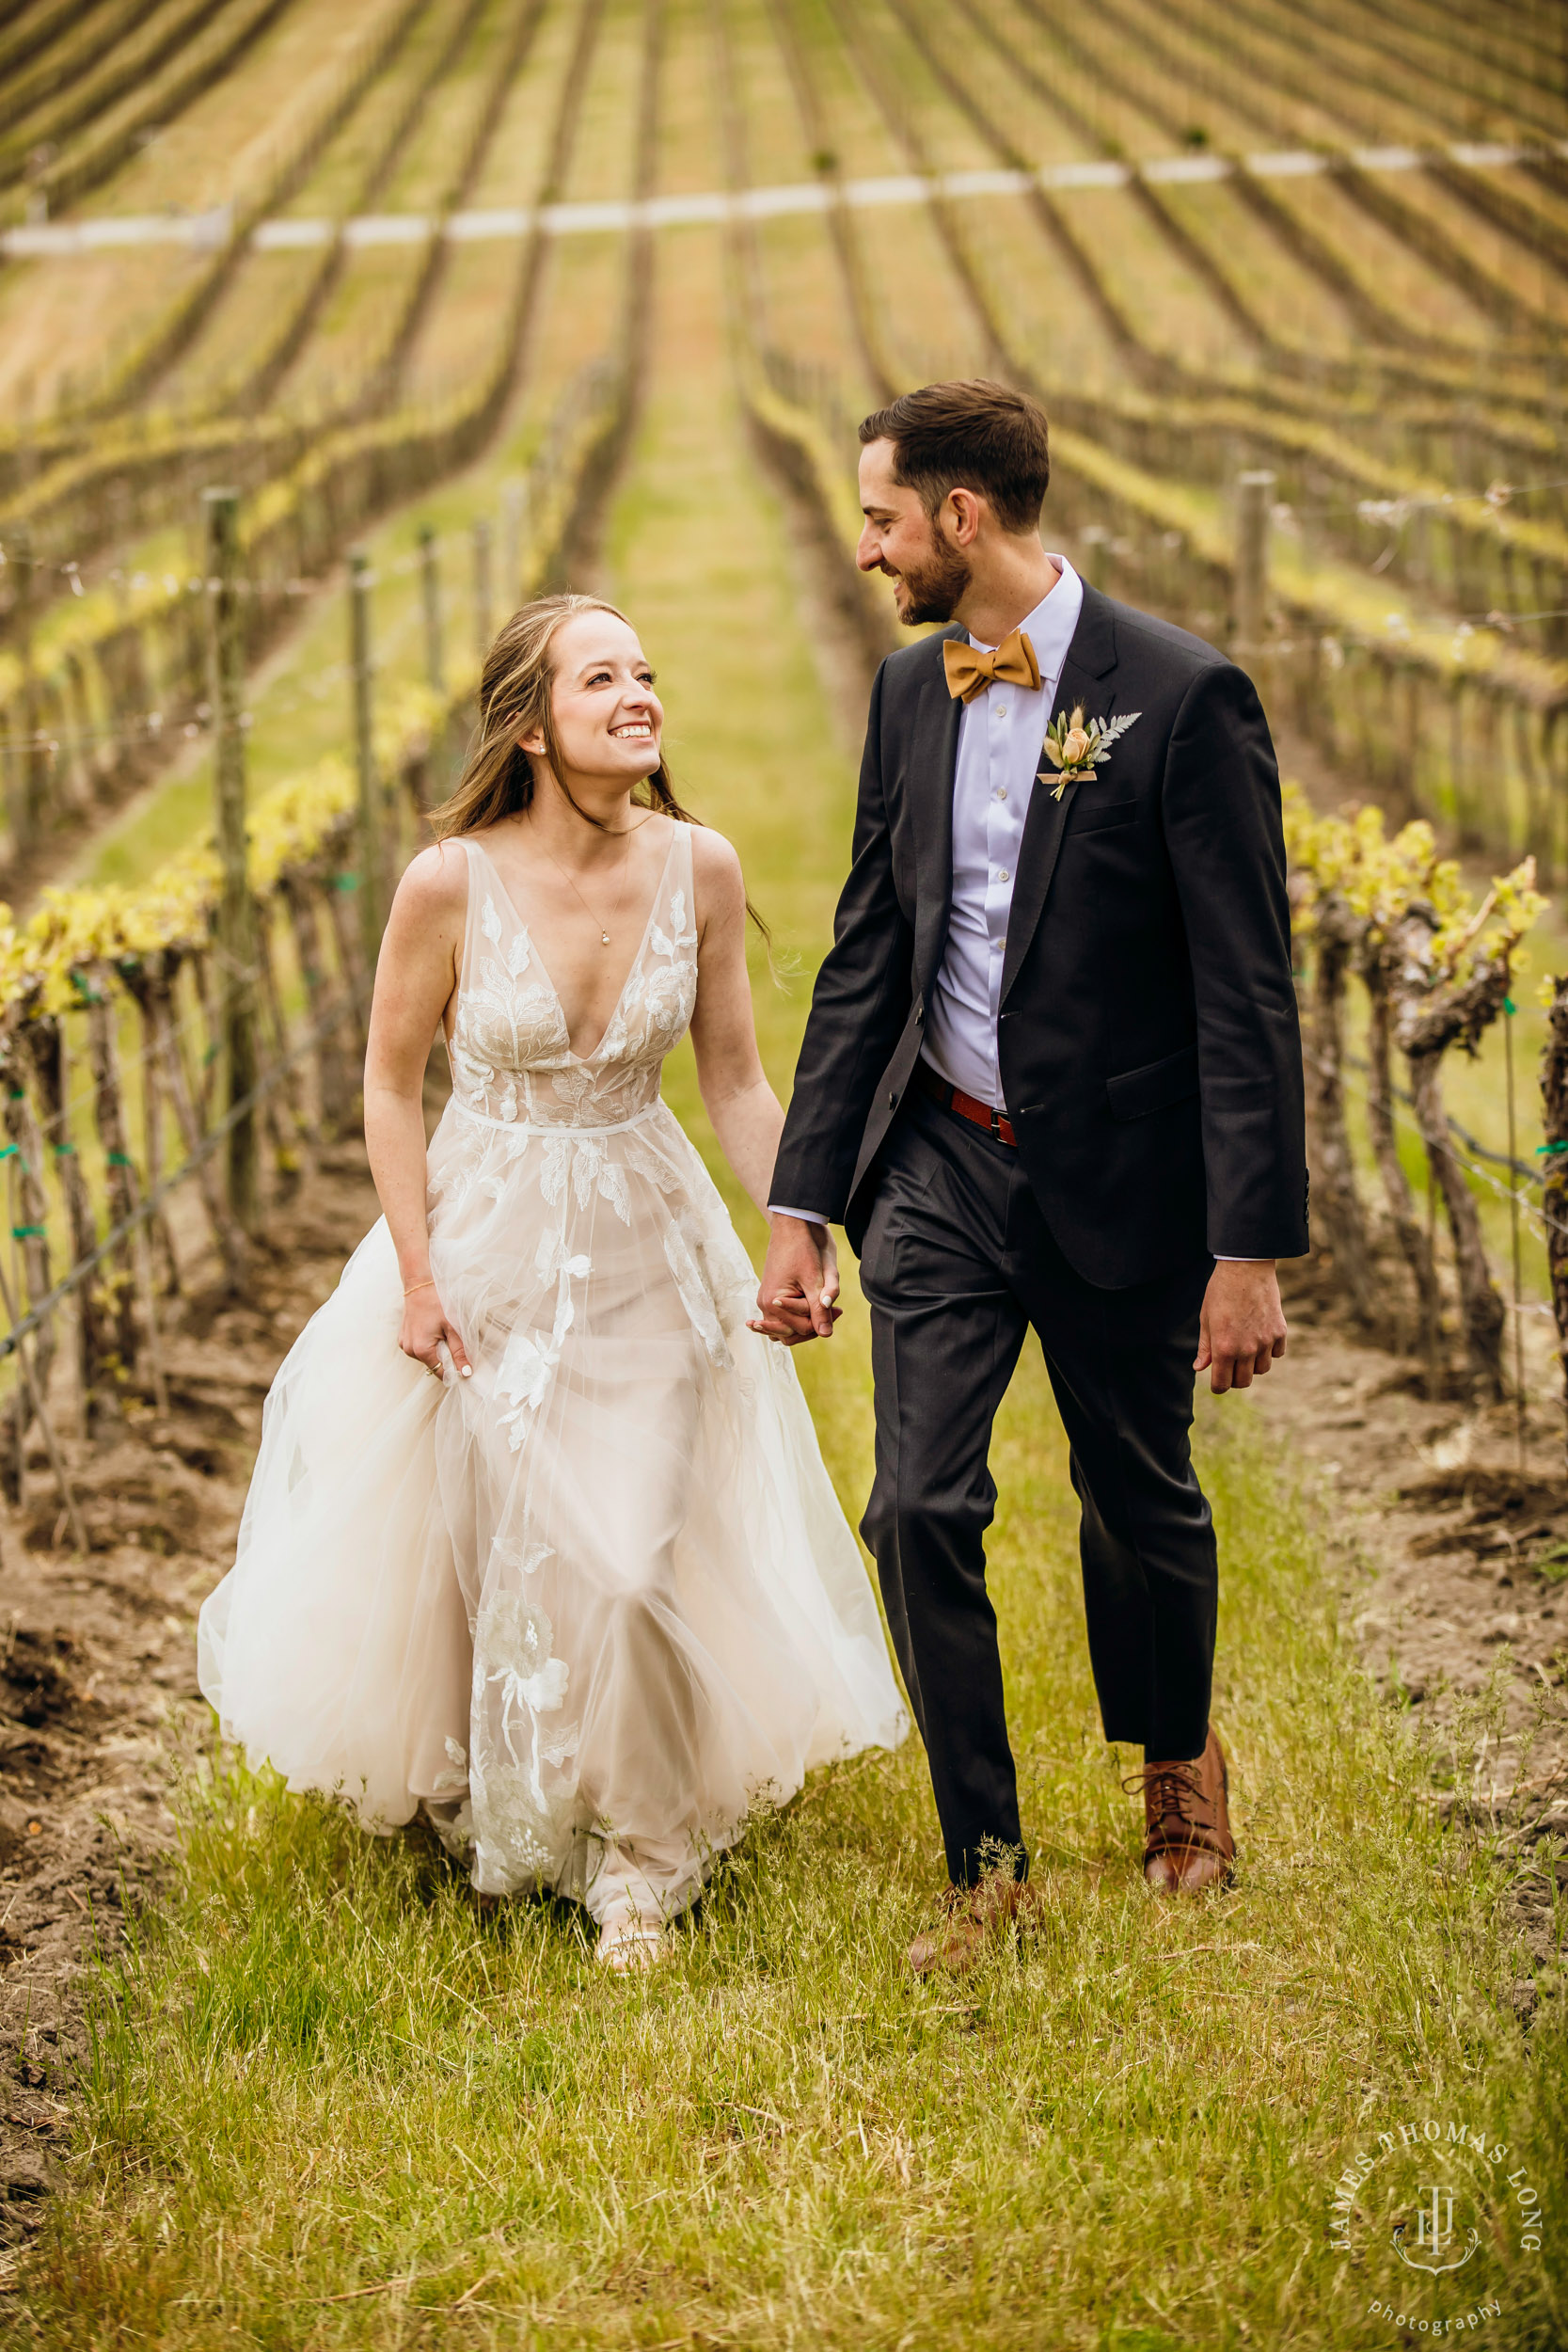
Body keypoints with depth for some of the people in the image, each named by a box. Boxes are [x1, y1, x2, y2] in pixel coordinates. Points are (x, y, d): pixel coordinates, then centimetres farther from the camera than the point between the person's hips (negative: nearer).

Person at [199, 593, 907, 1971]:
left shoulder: (699, 869, -11)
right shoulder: (451, 883, -17)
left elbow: (736, 1078, 0)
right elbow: (393, 1084, -5)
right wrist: (416, 1277, -8)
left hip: (648, 1247, 1)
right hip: (485, 1243, -1)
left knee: (630, 1562, -3)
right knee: (480, 1540, 12)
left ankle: (639, 1858, 19)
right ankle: (492, 1807, 41)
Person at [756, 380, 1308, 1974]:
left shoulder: (1183, 697, -16)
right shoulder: (909, 690, 3)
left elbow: (1245, 993, -15)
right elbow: (865, 960, 8)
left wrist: (1250, 1248, -17)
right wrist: (802, 1206, 4)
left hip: (1117, 1177, -4)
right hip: (940, 1163, 4)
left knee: (1140, 1502, 13)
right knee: (920, 1512, -3)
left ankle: (1178, 1759, 42)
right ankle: (985, 1867, 11)